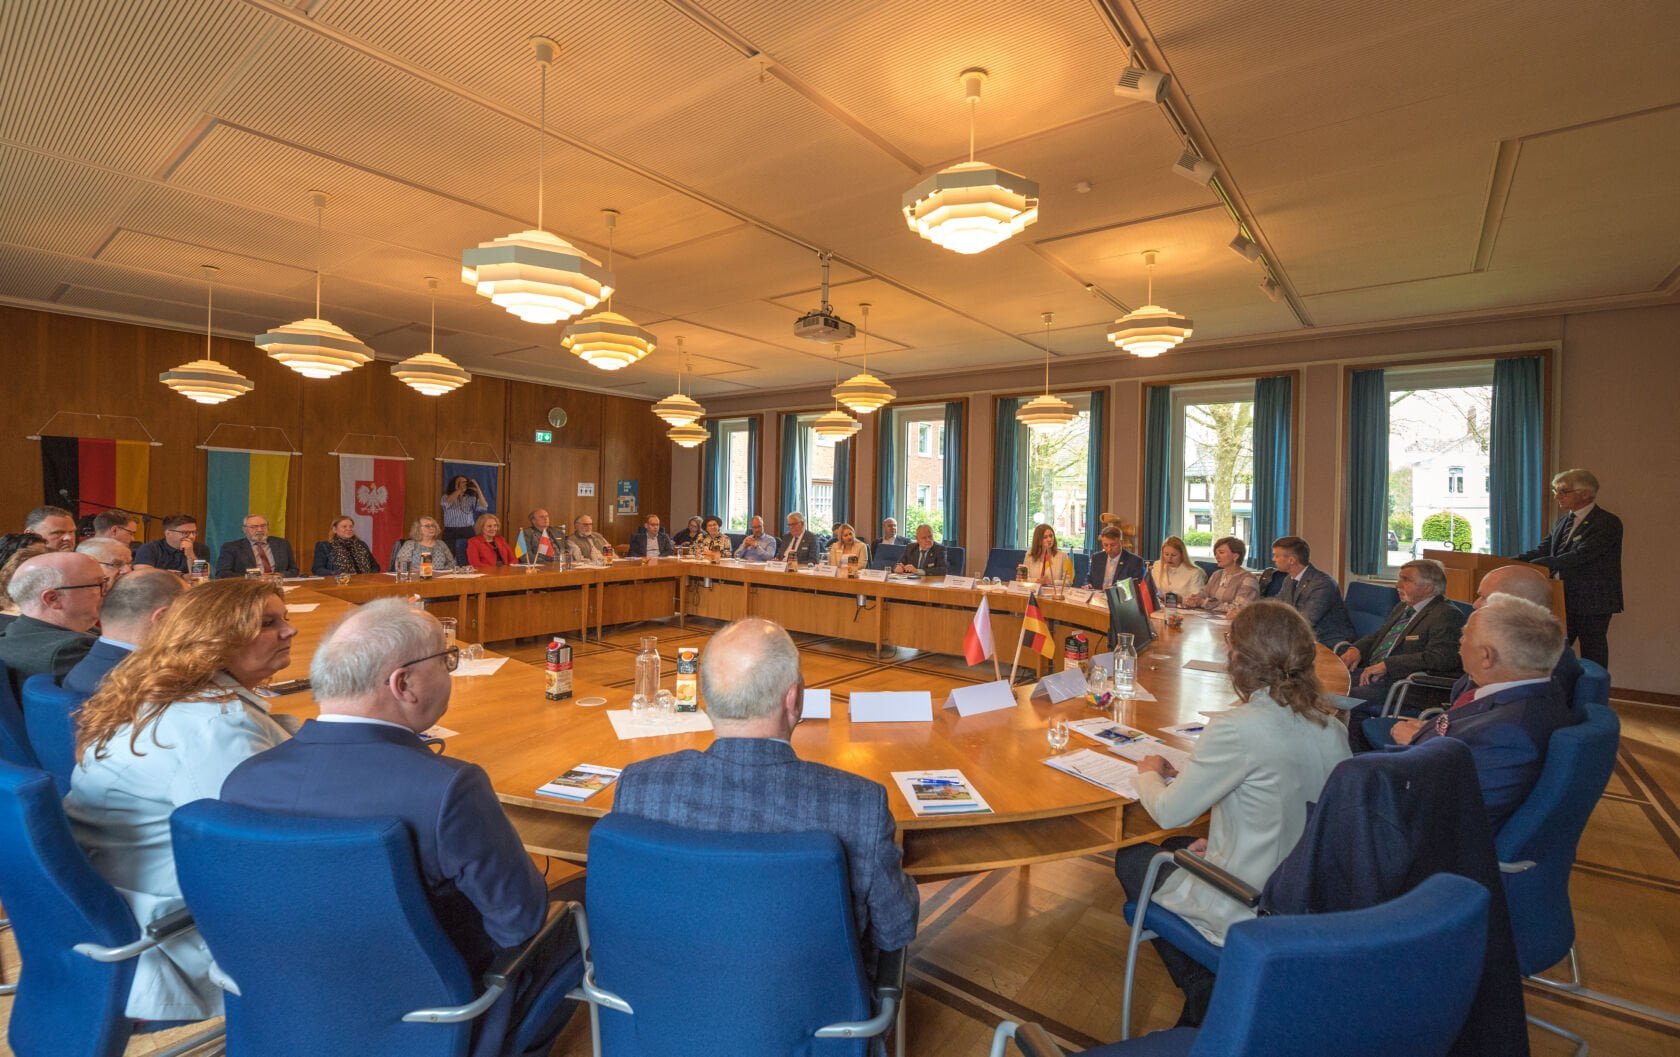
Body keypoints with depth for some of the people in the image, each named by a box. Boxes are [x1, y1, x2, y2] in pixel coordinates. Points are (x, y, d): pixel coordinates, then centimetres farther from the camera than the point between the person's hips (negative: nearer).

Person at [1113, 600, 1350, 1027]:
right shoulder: (1332, 728, -6)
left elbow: (1170, 813, -17)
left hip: (1250, 912, -7)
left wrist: (1149, 774, 3)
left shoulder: (1237, 728, -28)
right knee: (1175, 847, 27)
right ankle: (1213, 997, 26)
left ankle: (1204, 994, 21)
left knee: (1130, 859, 16)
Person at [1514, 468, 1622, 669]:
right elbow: (1543, 550, 6)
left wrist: (1538, 565, -31)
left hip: (1592, 602, -6)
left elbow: (1581, 555, -23)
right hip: (1563, 600, 6)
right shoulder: (1564, 522, 12)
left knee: (1593, 657, 5)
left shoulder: (1608, 523, -11)